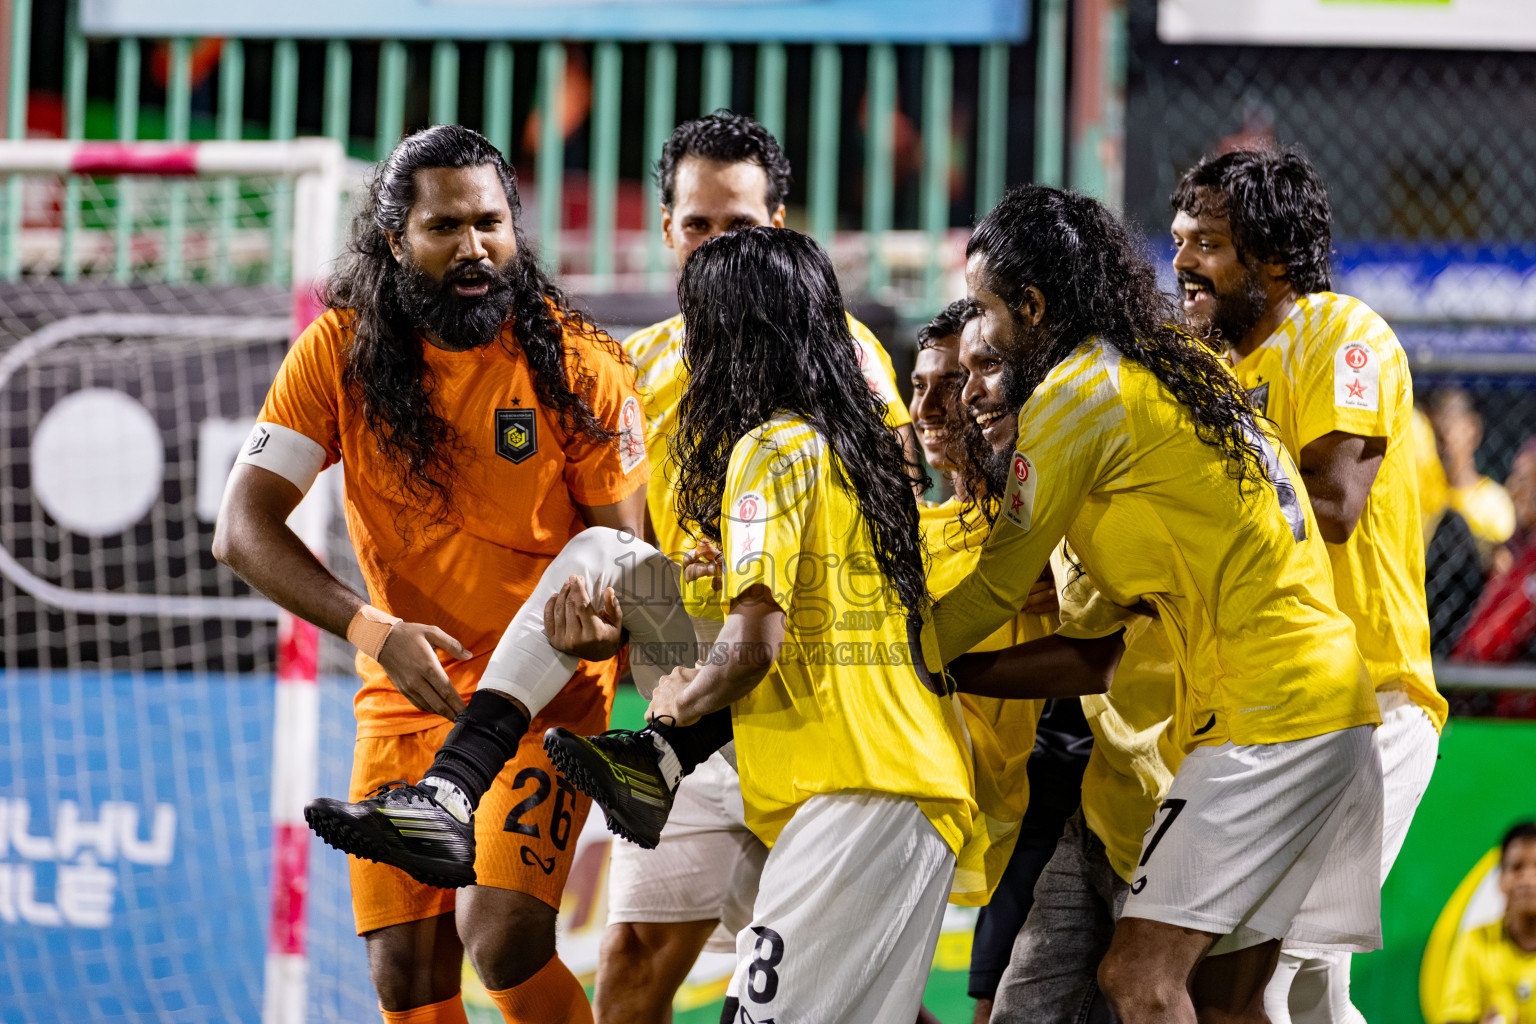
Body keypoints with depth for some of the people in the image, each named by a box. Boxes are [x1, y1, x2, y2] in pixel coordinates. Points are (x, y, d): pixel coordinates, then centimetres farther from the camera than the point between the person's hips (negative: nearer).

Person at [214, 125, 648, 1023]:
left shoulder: (577, 367, -10)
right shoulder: (342, 351, -6)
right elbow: (243, 528, -10)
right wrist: (374, 630, -24)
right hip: (406, 695, 3)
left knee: (502, 934, -22)